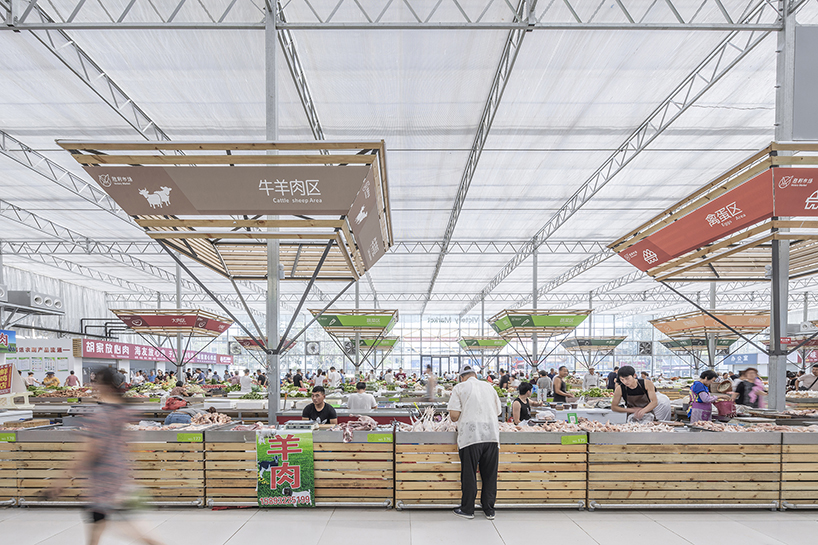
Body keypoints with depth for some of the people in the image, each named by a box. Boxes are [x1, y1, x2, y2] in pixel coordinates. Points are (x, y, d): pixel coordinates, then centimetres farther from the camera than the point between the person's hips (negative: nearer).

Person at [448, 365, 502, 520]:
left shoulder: (459, 387, 2)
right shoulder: (489, 387, 15)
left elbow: (454, 415, -6)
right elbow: (498, 411, 20)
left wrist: (457, 420, 16)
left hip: (471, 436, -4)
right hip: (492, 434, 4)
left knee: (469, 475, 6)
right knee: (490, 474, 11)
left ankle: (467, 509, 14)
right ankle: (489, 510, 18)